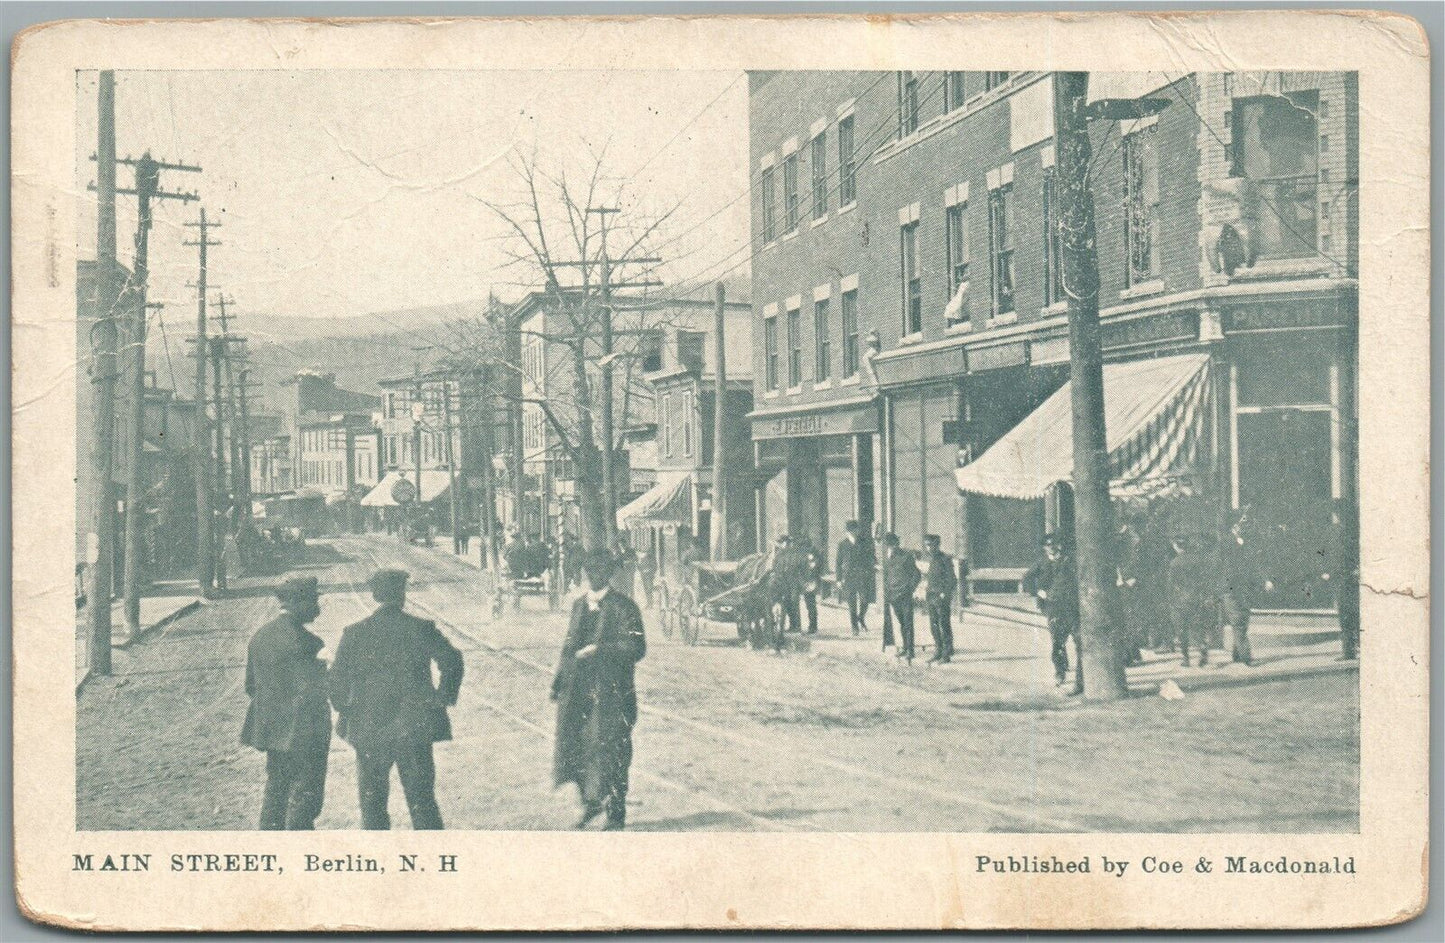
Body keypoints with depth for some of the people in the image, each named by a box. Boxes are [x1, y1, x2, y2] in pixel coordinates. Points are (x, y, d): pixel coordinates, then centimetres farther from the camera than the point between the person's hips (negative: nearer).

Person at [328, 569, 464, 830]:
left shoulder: (354, 633, -4)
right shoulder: (421, 629, -5)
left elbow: (337, 679, -4)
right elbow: (451, 660, -10)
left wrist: (345, 712, 10)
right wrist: (444, 698, 3)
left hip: (369, 731, 0)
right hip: (415, 730, 0)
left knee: (372, 802, 11)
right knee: (422, 801, 9)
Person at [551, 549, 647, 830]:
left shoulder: (623, 607, -6)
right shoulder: (580, 604, 14)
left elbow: (636, 648, -12)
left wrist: (600, 651, -20)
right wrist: (559, 678, 12)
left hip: (611, 691, -5)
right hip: (578, 689, 6)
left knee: (610, 752, 0)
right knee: (573, 746, 3)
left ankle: (616, 817, 12)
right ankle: (590, 802, 25)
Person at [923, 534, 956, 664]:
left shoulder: (945, 559, -10)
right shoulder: (931, 559, 13)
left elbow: (951, 579, -11)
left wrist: (945, 594, -15)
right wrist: (926, 591, 13)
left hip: (942, 596, -8)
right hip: (932, 596, 8)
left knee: (944, 625, -5)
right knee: (933, 625, 10)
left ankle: (947, 654, -2)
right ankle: (938, 652, 17)